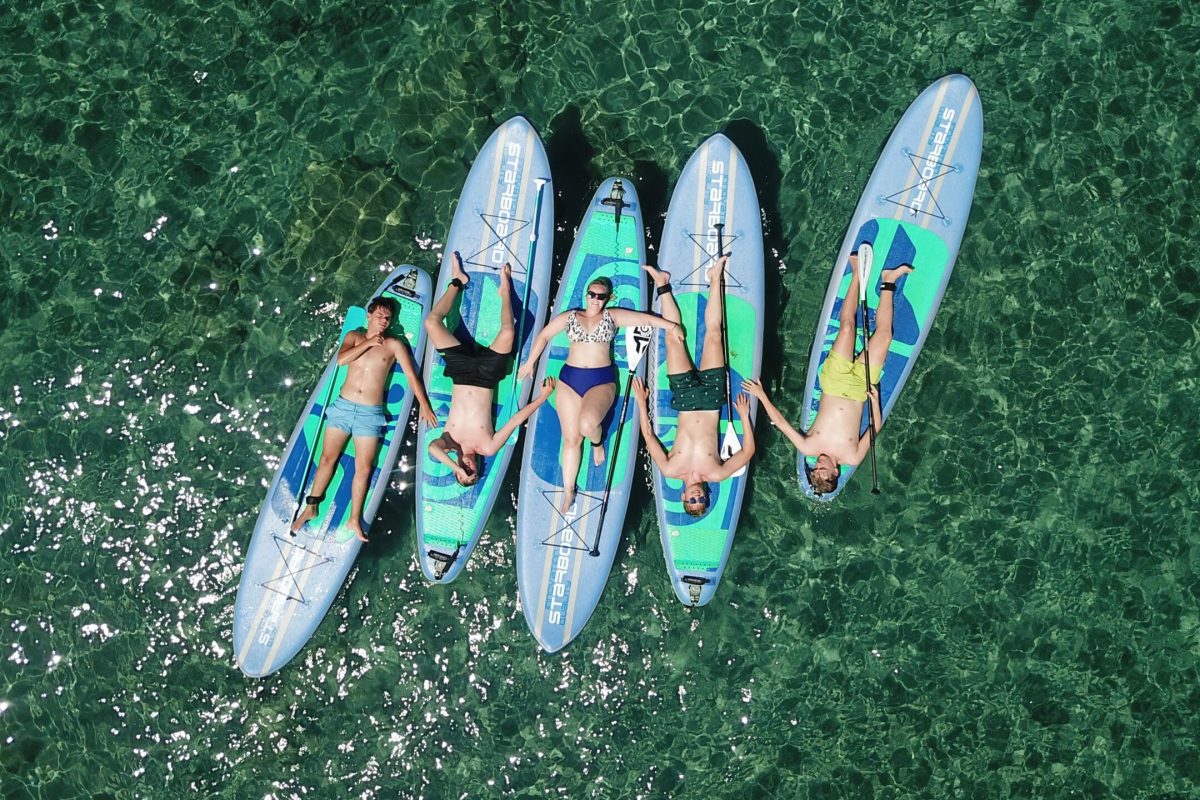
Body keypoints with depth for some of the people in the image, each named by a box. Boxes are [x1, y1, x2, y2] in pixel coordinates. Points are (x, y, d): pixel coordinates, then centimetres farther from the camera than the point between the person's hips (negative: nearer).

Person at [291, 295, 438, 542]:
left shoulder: (394, 345, 3)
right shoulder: (354, 336, 8)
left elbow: (411, 376, 2)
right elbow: (341, 360, -10)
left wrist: (424, 406, -2)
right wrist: (368, 343, -10)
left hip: (370, 413, -1)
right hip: (342, 406, 1)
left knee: (363, 468, -3)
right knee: (327, 458, 5)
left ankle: (354, 520, 5)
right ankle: (310, 508, 16)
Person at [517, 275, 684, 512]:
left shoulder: (612, 316, 5)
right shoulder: (569, 317, 10)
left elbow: (643, 318, -2)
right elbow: (544, 335, 17)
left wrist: (671, 326, -12)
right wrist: (530, 362, 17)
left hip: (601, 380, -2)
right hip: (570, 379, 2)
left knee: (588, 423, -31)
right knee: (571, 437, 2)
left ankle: (597, 442, 8)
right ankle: (568, 491, 11)